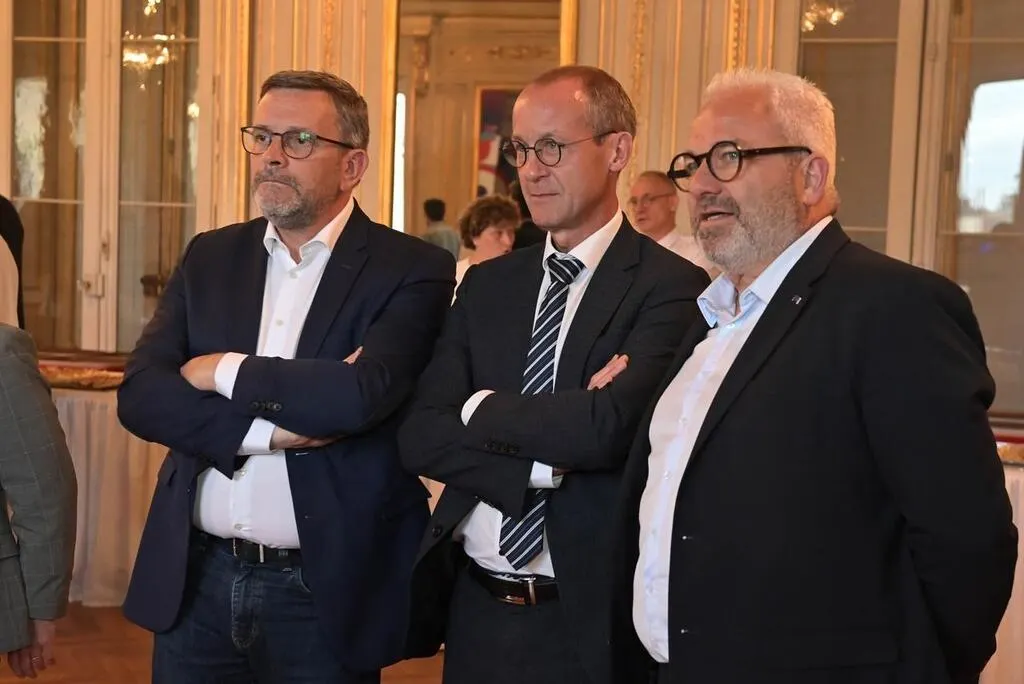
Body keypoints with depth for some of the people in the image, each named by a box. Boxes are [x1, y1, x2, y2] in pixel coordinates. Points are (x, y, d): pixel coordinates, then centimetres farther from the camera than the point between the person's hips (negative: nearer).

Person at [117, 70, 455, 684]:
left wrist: (225, 372, -12)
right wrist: (269, 428, -18)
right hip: (196, 582, 4)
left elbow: (361, 394, -25)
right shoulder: (210, 257, 7)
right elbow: (139, 394, -4)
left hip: (325, 593, -4)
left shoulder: (411, 271, -9)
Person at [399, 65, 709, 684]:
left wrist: (481, 407, -9)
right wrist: (548, 459, -16)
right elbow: (421, 437, -1)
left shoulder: (670, 286, -12)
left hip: (589, 619, -5)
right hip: (477, 611, 5)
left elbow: (605, 428, -25)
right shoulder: (486, 285, 6)